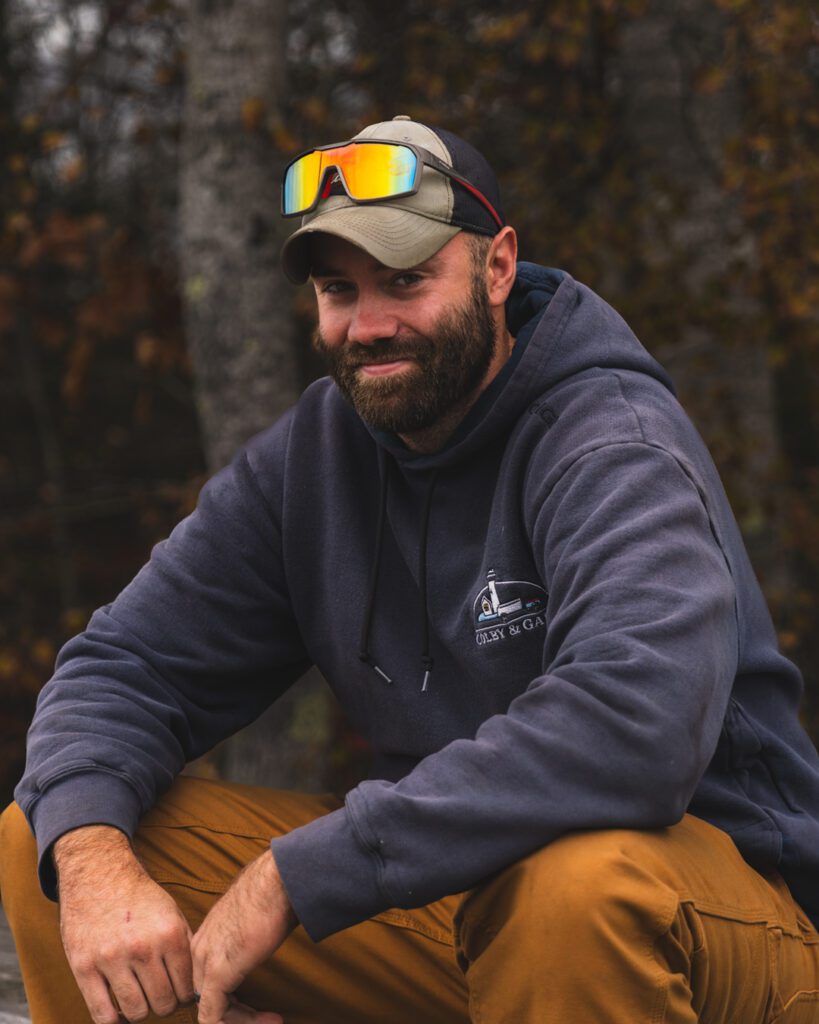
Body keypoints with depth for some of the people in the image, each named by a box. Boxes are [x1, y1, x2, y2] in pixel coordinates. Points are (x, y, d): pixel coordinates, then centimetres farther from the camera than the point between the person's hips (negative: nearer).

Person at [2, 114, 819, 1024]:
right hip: (446, 886, 6)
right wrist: (92, 856, -22)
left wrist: (296, 879, -33)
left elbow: (636, 721, -36)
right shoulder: (312, 453, 2)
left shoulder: (615, 446, -18)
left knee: (576, 881, -42)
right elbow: (126, 665, 2)